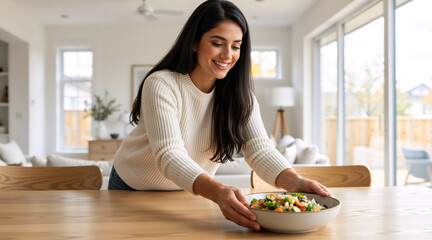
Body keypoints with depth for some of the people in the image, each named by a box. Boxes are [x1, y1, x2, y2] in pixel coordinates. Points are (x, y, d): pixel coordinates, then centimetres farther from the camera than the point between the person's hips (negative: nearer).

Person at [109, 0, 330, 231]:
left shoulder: (239, 95, -11)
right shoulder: (160, 85, -26)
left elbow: (260, 149, -22)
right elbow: (169, 156, -36)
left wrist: (295, 182, -42)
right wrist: (218, 192, -53)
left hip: (191, 193, 3)